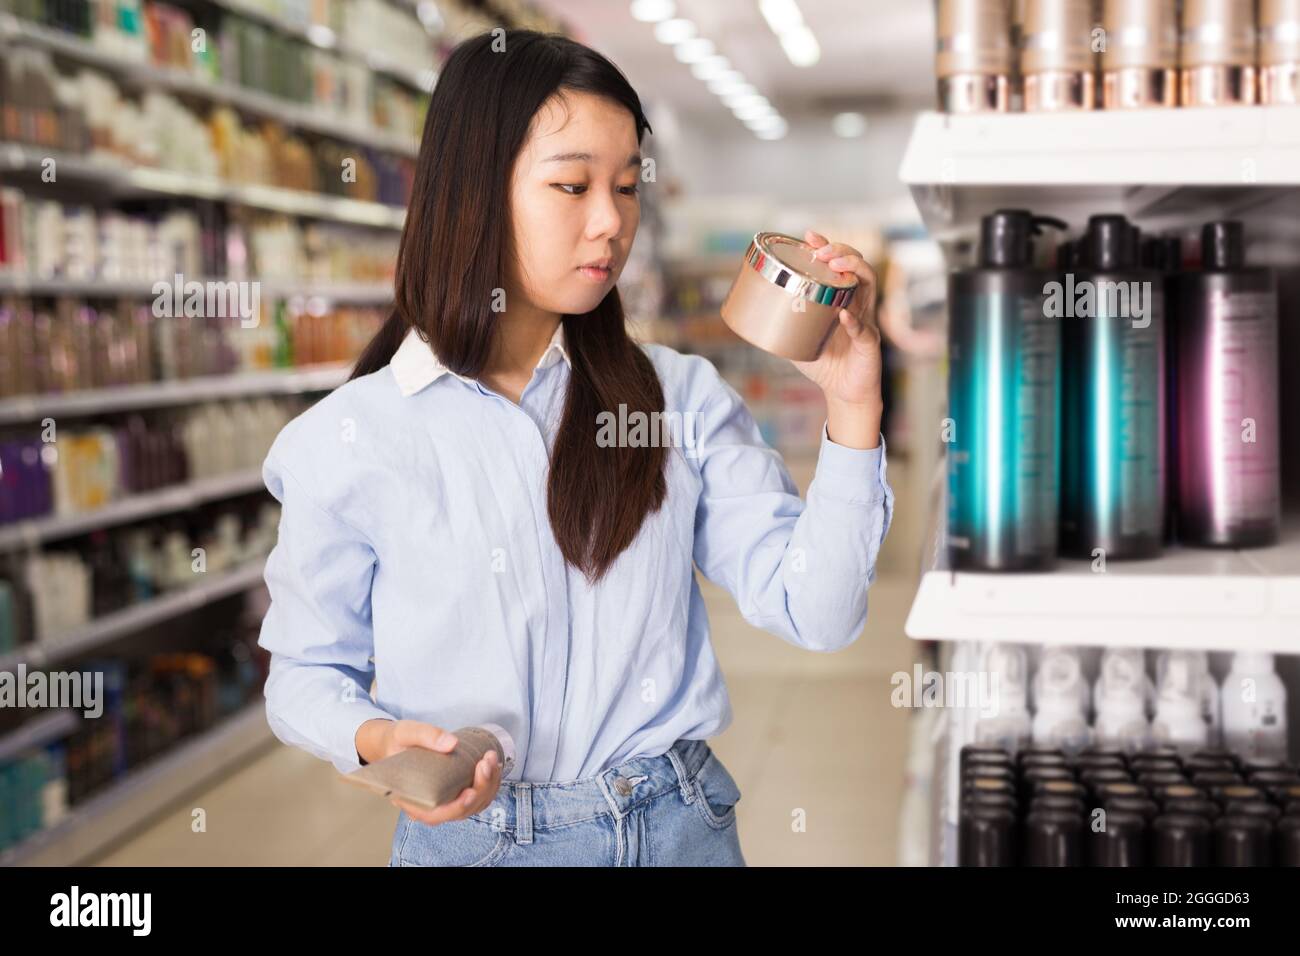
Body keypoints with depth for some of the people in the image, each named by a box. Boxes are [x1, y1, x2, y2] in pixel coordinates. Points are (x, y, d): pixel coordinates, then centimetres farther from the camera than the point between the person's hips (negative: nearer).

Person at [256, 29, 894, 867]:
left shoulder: (684, 396, -2)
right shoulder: (352, 441, -9)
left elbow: (813, 613, -8)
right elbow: (307, 673, 1)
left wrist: (853, 408, -18)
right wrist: (377, 738, -20)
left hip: (683, 826, 3)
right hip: (473, 836, -2)